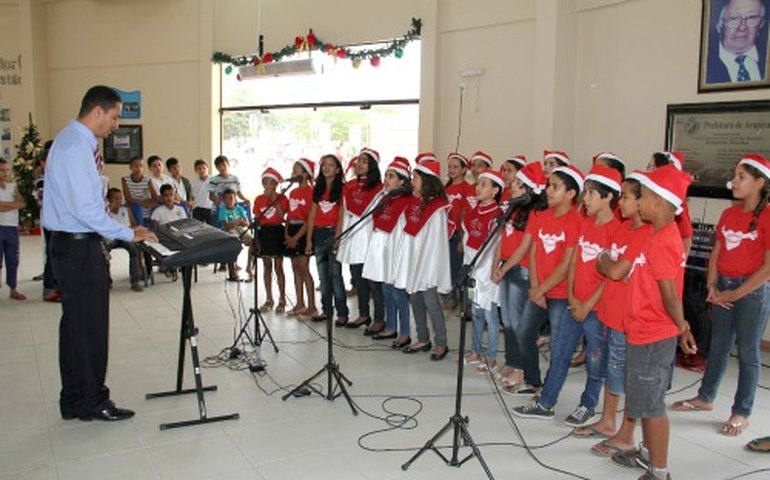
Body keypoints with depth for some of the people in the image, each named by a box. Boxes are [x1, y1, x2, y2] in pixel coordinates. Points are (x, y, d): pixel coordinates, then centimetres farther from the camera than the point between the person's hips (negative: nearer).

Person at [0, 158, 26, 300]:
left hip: (12, 227, 4)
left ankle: (13, 290, 15)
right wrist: (13, 204, -5)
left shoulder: (13, 187, 12)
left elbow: (22, 203, -2)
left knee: (13, 261, 8)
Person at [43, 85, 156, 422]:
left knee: (76, 324, 16)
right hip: (79, 247, -10)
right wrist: (128, 234, -18)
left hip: (74, 245, 10)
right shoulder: (76, 147, -18)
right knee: (89, 326, 0)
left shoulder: (78, 142, 13)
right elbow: (85, 208, -23)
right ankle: (92, 402, 13)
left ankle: (75, 401, 27)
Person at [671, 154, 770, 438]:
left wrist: (735, 294, -13)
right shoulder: (729, 214, 7)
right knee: (718, 346, 17)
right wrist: (712, 286, -2)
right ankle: (705, 397, 32)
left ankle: (741, 412, 18)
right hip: (723, 287, 6)